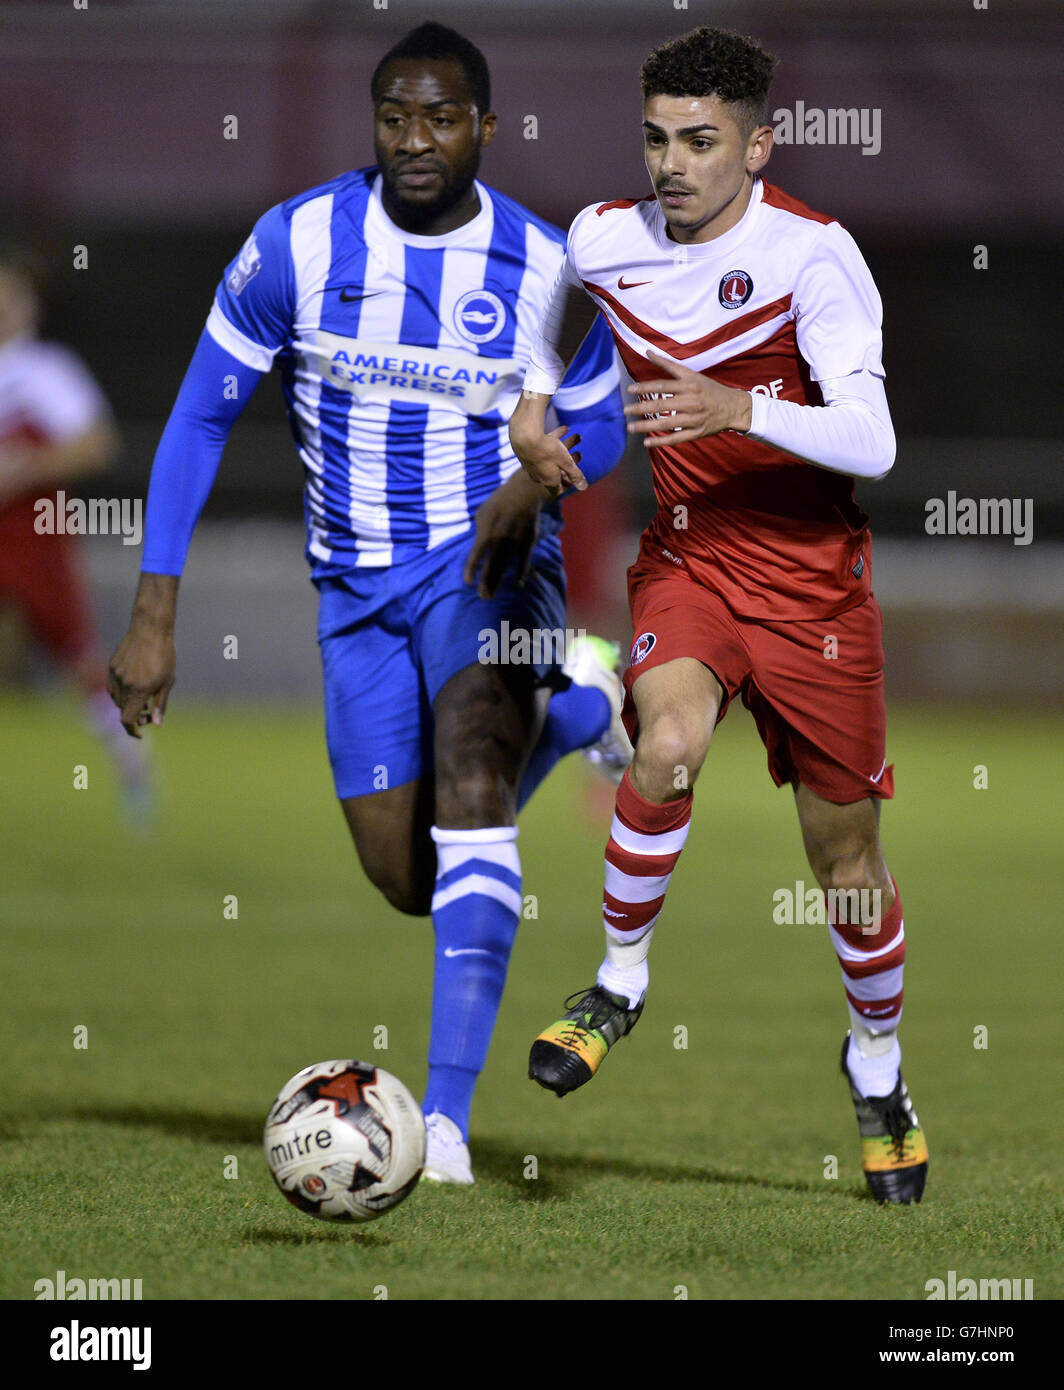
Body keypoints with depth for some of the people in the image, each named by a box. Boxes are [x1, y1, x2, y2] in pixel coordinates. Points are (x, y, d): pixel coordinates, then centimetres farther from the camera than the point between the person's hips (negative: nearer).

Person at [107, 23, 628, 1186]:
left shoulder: (542, 268, -10)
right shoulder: (298, 243, -10)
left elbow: (599, 425, 5)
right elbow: (202, 415, -4)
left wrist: (534, 482, -20)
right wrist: (154, 613, -8)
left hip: (488, 559, -2)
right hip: (357, 582, 3)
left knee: (467, 778, -30)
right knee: (410, 883, 3)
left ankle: (449, 1114, -34)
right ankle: (568, 707, 34)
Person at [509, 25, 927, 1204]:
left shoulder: (813, 255, -18)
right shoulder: (604, 237, -5)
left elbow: (872, 443, -28)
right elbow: (565, 295, 22)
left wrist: (739, 410, -40)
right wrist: (535, 397, 8)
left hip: (812, 570, -2)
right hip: (687, 554, 2)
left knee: (844, 844, 5)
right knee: (666, 750, -29)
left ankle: (878, 1066, 29)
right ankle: (621, 982, -7)